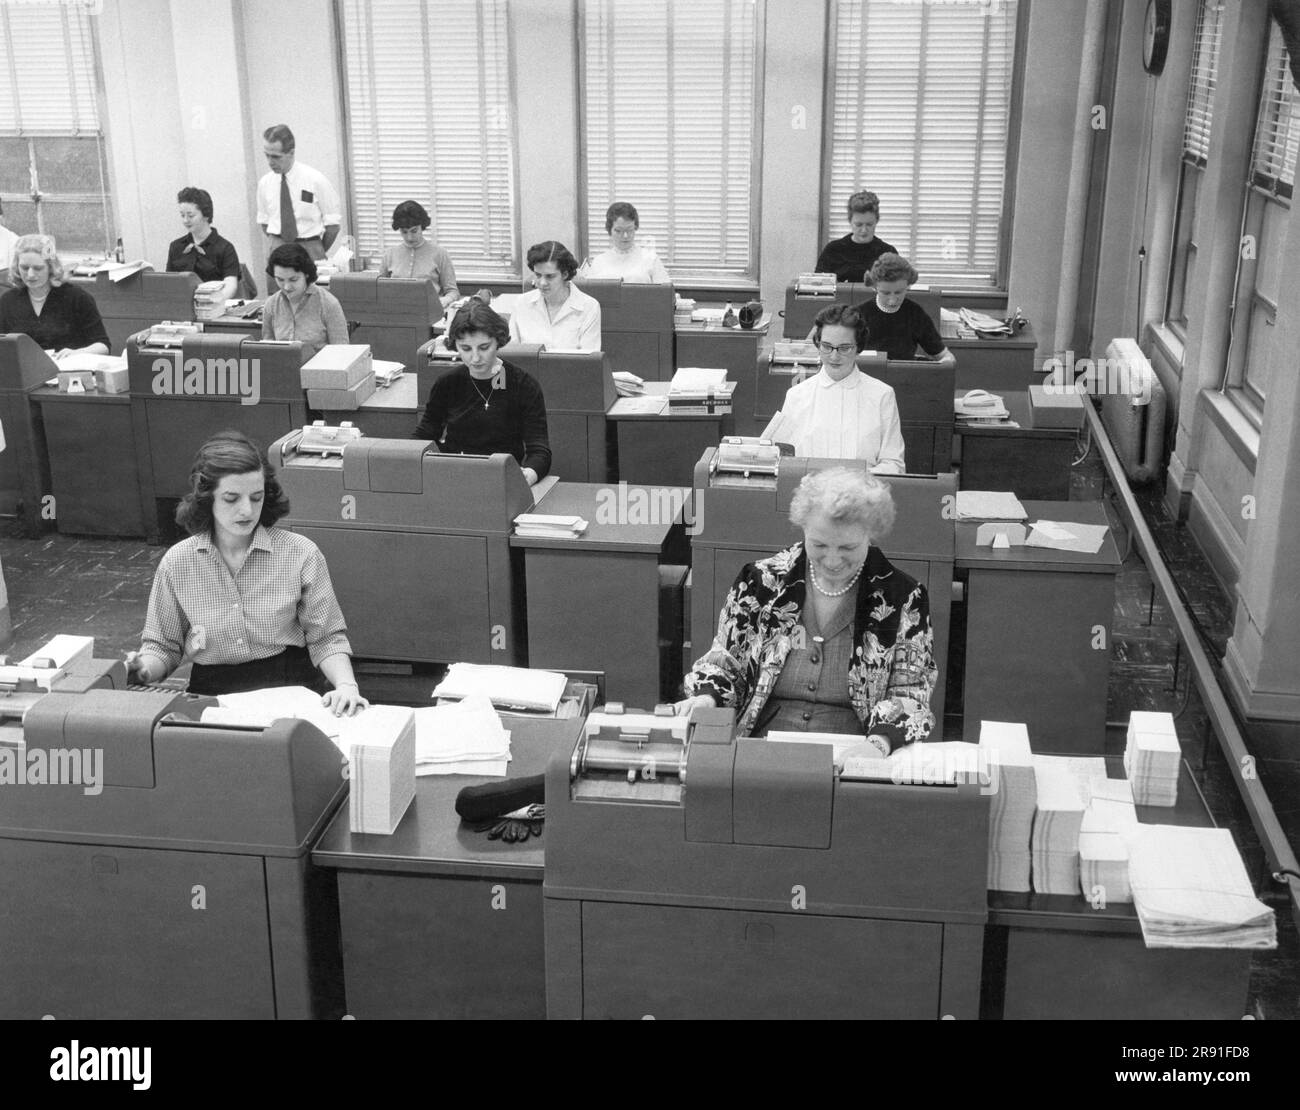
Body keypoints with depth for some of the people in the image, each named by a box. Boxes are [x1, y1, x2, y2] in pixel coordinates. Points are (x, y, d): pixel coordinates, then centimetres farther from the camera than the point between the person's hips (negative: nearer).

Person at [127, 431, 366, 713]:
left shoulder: (301, 554, -4)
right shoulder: (177, 563, 0)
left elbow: (326, 638, 1)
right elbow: (162, 646, 10)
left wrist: (346, 685, -16)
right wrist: (144, 670, -12)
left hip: (290, 688, -1)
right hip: (211, 694, 1)